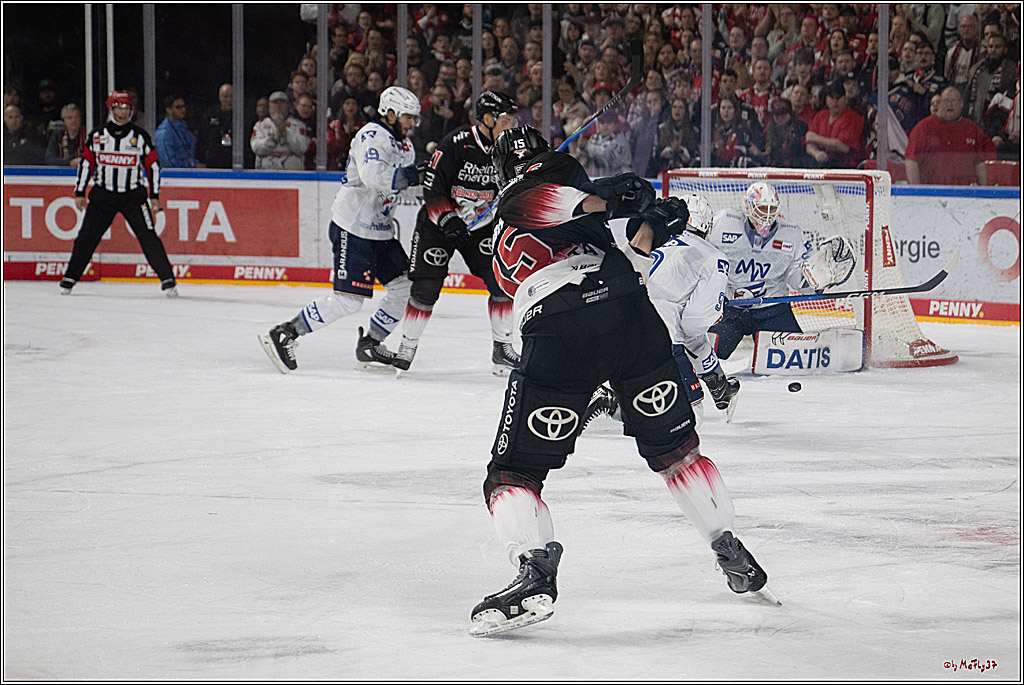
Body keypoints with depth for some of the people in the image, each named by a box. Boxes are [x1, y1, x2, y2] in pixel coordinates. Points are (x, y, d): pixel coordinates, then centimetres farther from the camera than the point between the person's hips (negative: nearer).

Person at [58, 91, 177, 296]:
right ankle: (69, 279, 14)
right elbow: (87, 163, 8)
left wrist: (154, 196, 1)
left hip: (133, 195, -1)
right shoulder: (97, 135, 1)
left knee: (148, 236, -8)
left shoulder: (140, 136, -2)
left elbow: (153, 165, 3)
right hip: (103, 193, 1)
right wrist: (80, 192, 6)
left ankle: (167, 280, -4)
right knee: (87, 237, 2)